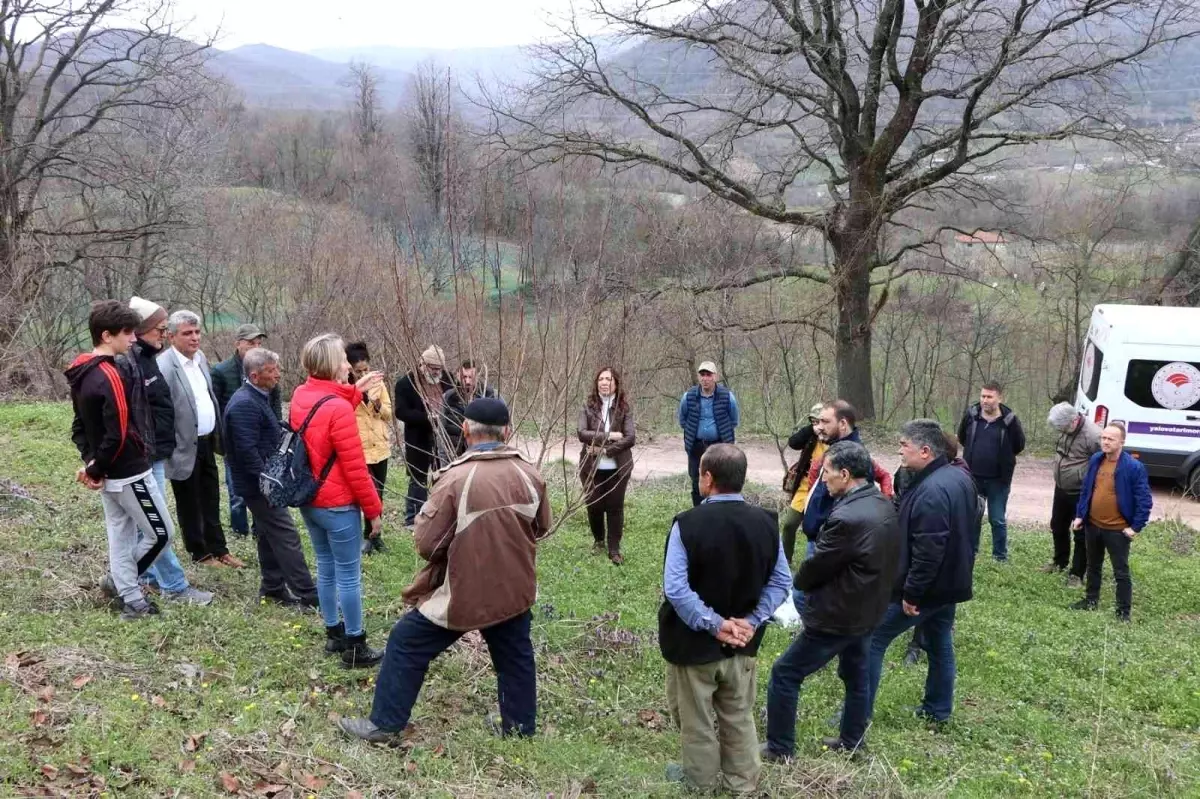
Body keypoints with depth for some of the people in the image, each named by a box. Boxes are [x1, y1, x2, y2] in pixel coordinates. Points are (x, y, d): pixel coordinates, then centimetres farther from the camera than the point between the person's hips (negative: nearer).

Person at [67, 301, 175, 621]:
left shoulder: (82, 375, 8)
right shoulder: (112, 375, -22)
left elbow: (80, 426, 15)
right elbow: (118, 434, -25)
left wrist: (90, 460, 5)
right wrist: (96, 468, -12)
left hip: (108, 473, 9)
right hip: (130, 472, -9)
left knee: (120, 534, 16)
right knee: (161, 533, 5)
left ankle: (132, 600, 23)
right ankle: (117, 581, 15)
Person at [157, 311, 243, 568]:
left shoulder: (200, 357, 6)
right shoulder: (164, 366, -20)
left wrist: (218, 433, 13)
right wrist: (171, 449, -20)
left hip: (206, 442, 7)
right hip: (186, 447, -7)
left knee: (211, 499, 18)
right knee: (190, 503, 10)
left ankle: (219, 549, 29)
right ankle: (201, 552, 24)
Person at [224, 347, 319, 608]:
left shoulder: (257, 398, 11)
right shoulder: (245, 404, -22)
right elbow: (247, 451, -25)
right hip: (260, 485, -10)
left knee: (270, 536, 16)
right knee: (286, 537, -7)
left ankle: (273, 587, 26)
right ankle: (307, 594, -4)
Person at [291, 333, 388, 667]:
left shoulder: (300, 396, 1)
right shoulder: (338, 409, -23)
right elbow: (354, 468, -20)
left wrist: (355, 390, 15)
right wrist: (373, 508, -10)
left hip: (309, 500, 8)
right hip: (337, 506, -8)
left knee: (326, 568, 19)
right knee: (349, 575, 2)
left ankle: (334, 633, 30)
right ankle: (355, 647, 10)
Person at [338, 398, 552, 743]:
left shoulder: (456, 478, -22)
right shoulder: (530, 474, -6)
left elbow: (426, 544, -16)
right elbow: (541, 527, 9)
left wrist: (423, 518, 4)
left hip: (464, 591, -4)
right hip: (514, 587, 5)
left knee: (407, 643, 12)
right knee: (515, 655, 22)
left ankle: (384, 722, 20)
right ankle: (520, 725, 35)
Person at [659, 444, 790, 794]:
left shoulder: (687, 524, -22)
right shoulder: (766, 523, -8)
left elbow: (676, 589, -25)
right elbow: (781, 581, -3)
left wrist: (713, 625, -18)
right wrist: (752, 621, -6)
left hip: (694, 642, -4)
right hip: (742, 641, 4)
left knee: (696, 718, 18)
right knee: (739, 716, 22)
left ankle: (700, 780, 36)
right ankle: (742, 782, 36)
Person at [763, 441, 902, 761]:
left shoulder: (847, 518, -31)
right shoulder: (883, 504, -1)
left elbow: (816, 566, -20)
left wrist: (800, 581, 4)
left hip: (838, 616, -9)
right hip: (867, 609, 9)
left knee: (784, 674, 3)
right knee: (856, 675, 25)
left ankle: (779, 748, 14)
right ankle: (852, 741, 40)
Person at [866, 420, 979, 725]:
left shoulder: (931, 491, -28)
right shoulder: (960, 477, 5)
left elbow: (927, 550, -30)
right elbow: (968, 531, 16)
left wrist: (911, 592, -24)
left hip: (925, 587, -9)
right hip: (950, 583, 10)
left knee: (872, 640, 0)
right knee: (940, 644, 20)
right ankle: (938, 710, 30)